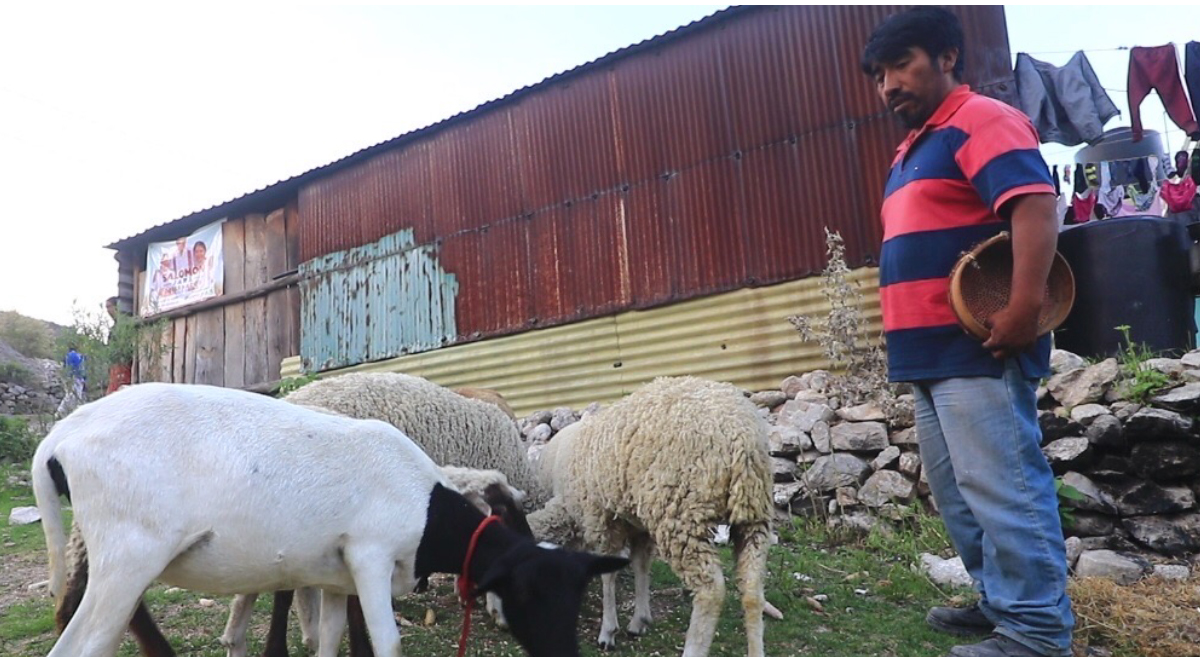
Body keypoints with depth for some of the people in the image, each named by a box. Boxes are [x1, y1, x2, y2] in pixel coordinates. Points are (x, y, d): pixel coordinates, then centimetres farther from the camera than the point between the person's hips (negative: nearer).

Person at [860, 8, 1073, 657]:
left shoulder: (981, 121, -6)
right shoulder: (914, 149, 22)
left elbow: (1035, 208, -21)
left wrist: (1023, 311, -28)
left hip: (976, 348, -10)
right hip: (932, 350, 10)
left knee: (1001, 487, -5)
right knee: (958, 491, 15)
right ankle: (998, 602, 28)